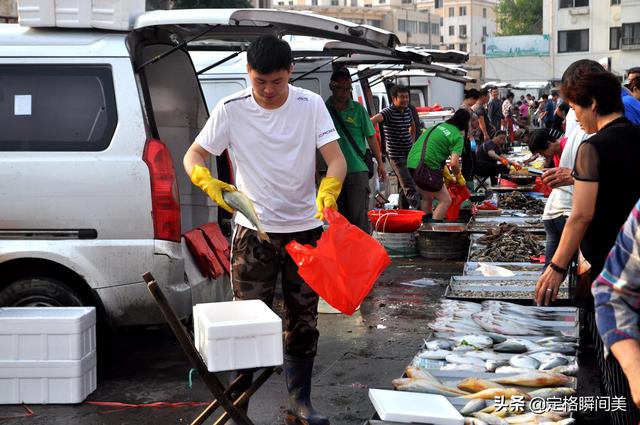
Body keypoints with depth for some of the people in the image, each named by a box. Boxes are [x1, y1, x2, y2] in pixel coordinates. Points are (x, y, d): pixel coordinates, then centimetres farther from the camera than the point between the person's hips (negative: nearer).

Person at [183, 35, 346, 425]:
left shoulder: (311, 105, -6)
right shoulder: (231, 110, -7)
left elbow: (336, 159, -12)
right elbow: (194, 155, -4)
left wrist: (328, 190, -34)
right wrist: (207, 181, -28)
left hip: (305, 230, 2)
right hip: (254, 231, -1)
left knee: (303, 322, 10)